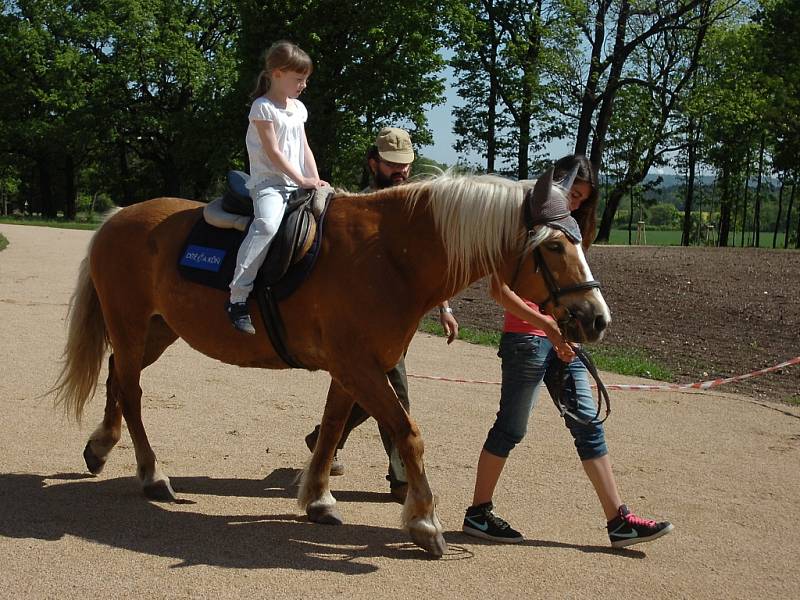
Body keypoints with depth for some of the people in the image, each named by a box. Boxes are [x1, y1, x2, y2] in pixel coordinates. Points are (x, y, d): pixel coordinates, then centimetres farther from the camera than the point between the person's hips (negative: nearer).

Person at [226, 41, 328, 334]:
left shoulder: (298, 108, 18)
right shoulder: (263, 107, -7)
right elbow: (273, 153, -12)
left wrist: (316, 180, 4)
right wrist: (302, 180, -14)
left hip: (298, 186, 9)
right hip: (269, 182, -9)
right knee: (267, 224, -35)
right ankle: (237, 298, -35)